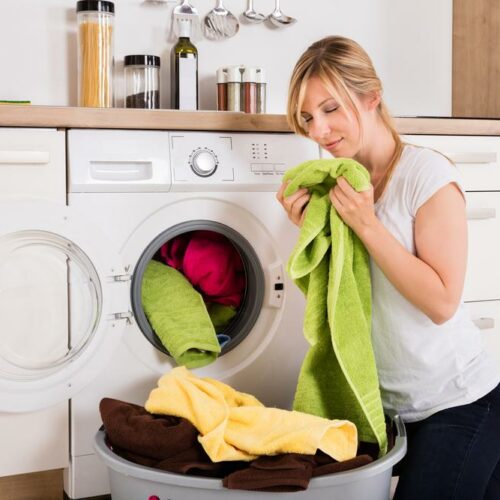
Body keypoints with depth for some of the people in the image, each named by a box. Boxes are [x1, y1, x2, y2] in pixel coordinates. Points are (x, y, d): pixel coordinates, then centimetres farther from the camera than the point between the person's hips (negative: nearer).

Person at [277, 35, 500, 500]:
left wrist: (365, 223, -25)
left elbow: (441, 302, -21)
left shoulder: (427, 174, -17)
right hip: (386, 404, 7)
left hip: (456, 404, -6)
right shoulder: (335, 183, 3)